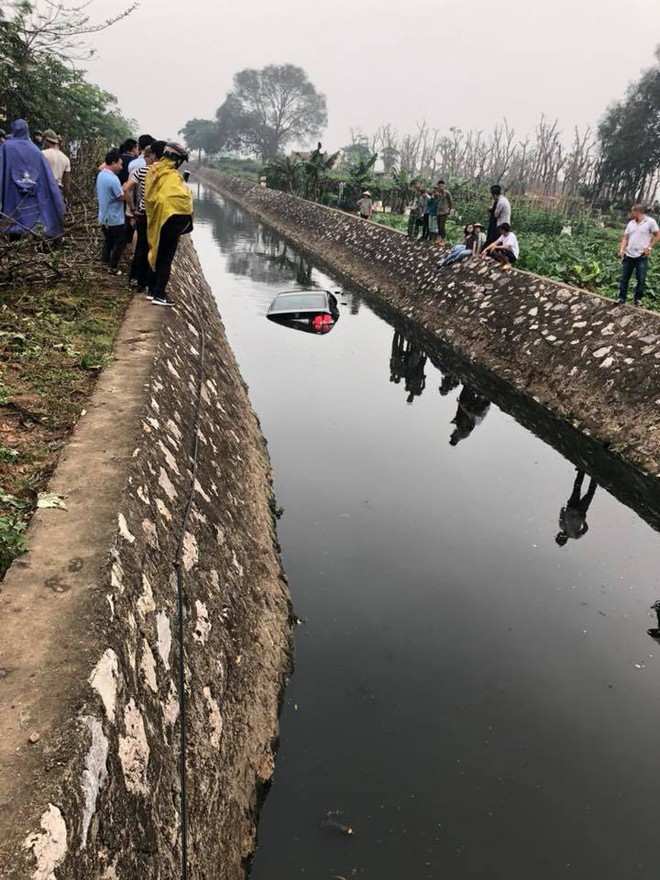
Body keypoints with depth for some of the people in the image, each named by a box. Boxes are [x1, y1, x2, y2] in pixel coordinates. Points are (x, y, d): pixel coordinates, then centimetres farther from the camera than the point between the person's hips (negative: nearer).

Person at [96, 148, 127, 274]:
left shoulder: (101, 175, 4)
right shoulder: (113, 179, -25)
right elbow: (122, 197, -21)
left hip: (104, 216, 9)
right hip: (115, 219, -9)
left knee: (108, 241, 20)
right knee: (120, 242, 6)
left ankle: (105, 262, 25)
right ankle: (114, 267, 8)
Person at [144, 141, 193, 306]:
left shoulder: (154, 171, 6)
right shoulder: (172, 176, -19)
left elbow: (150, 195, 8)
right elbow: (182, 198, -28)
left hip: (155, 220, 8)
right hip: (169, 221, -8)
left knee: (157, 255, 18)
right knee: (166, 259, -1)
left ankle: (152, 289, 27)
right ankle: (159, 295, 1)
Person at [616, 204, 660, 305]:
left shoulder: (650, 222, -5)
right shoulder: (631, 223, 10)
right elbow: (625, 237, 9)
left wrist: (649, 247, -9)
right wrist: (621, 249, -6)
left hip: (642, 256, -4)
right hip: (628, 255, 4)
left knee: (641, 279, 1)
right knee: (624, 278, 8)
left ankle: (638, 299, 13)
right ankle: (621, 298, 17)